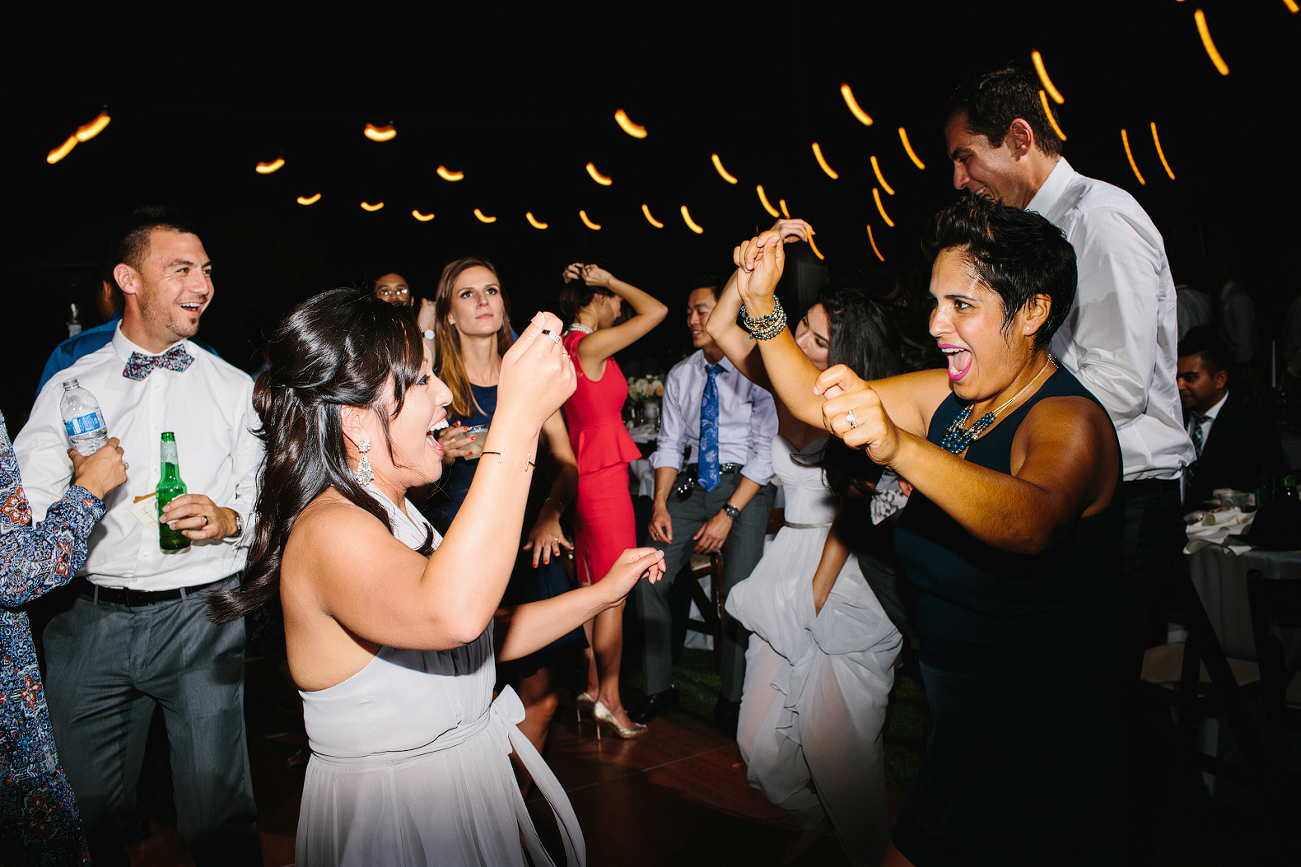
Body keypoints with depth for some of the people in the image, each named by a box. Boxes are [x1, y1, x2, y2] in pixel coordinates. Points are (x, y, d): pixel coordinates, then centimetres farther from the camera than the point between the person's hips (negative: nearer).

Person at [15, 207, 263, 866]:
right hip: (91, 619, 2)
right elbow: (24, 511, 3)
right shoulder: (68, 390, 8)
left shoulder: (235, 389, 7)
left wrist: (228, 518, -14)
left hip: (201, 619, -1)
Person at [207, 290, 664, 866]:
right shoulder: (328, 532, -26)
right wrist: (519, 417, -46)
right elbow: (453, 615, -48)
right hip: (392, 820, -8)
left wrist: (603, 593, 3)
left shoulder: (395, 516, 5)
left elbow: (488, 636, 10)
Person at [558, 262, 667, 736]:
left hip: (580, 474, 10)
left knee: (589, 588, 15)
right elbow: (656, 310, -15)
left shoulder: (566, 346, 10)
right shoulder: (591, 345, -16)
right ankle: (609, 699, 11)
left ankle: (590, 686, 26)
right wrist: (611, 280, -4)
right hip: (604, 475, -10)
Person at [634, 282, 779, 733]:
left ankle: (731, 697, 4)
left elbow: (764, 452, -10)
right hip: (692, 481, 4)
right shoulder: (680, 375, 8)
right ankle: (659, 686, 9)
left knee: (740, 588, -19)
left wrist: (728, 514, -16)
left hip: (745, 484, -4)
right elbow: (669, 444, 9)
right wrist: (660, 503, -5)